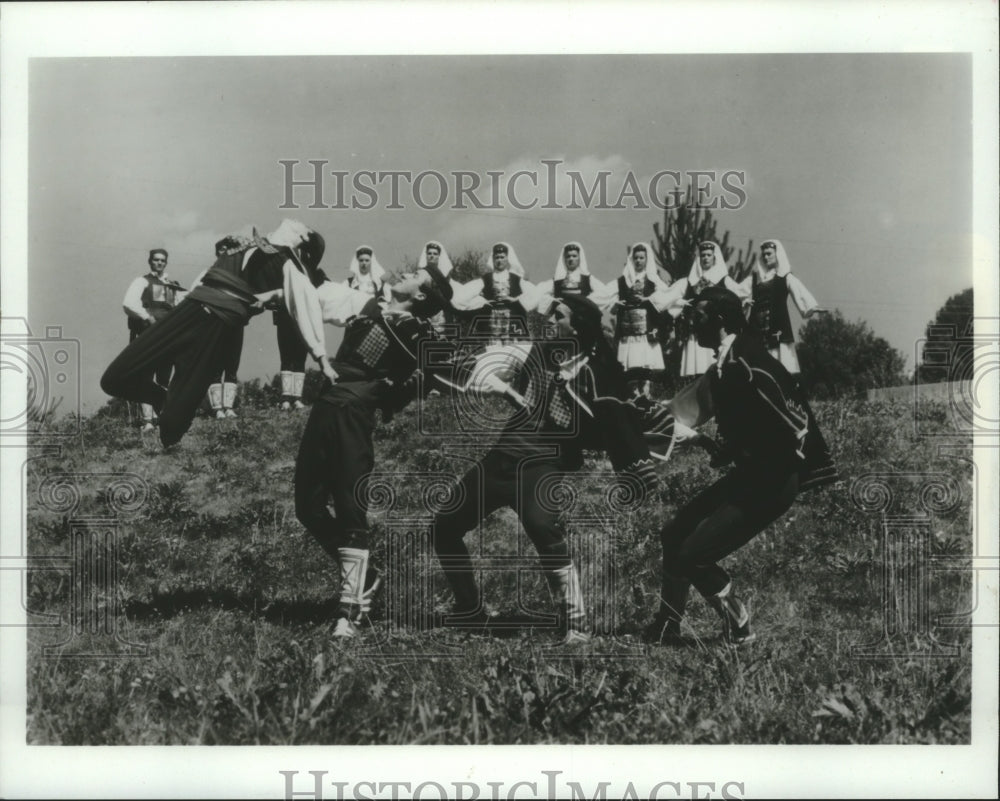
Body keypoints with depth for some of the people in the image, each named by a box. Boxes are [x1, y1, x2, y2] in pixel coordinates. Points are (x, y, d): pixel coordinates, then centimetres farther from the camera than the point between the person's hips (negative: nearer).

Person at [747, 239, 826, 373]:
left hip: (779, 326, -3)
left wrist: (810, 307, -26)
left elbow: (799, 292, -10)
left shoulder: (785, 277, 5)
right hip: (758, 327, 3)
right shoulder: (756, 277, 17)